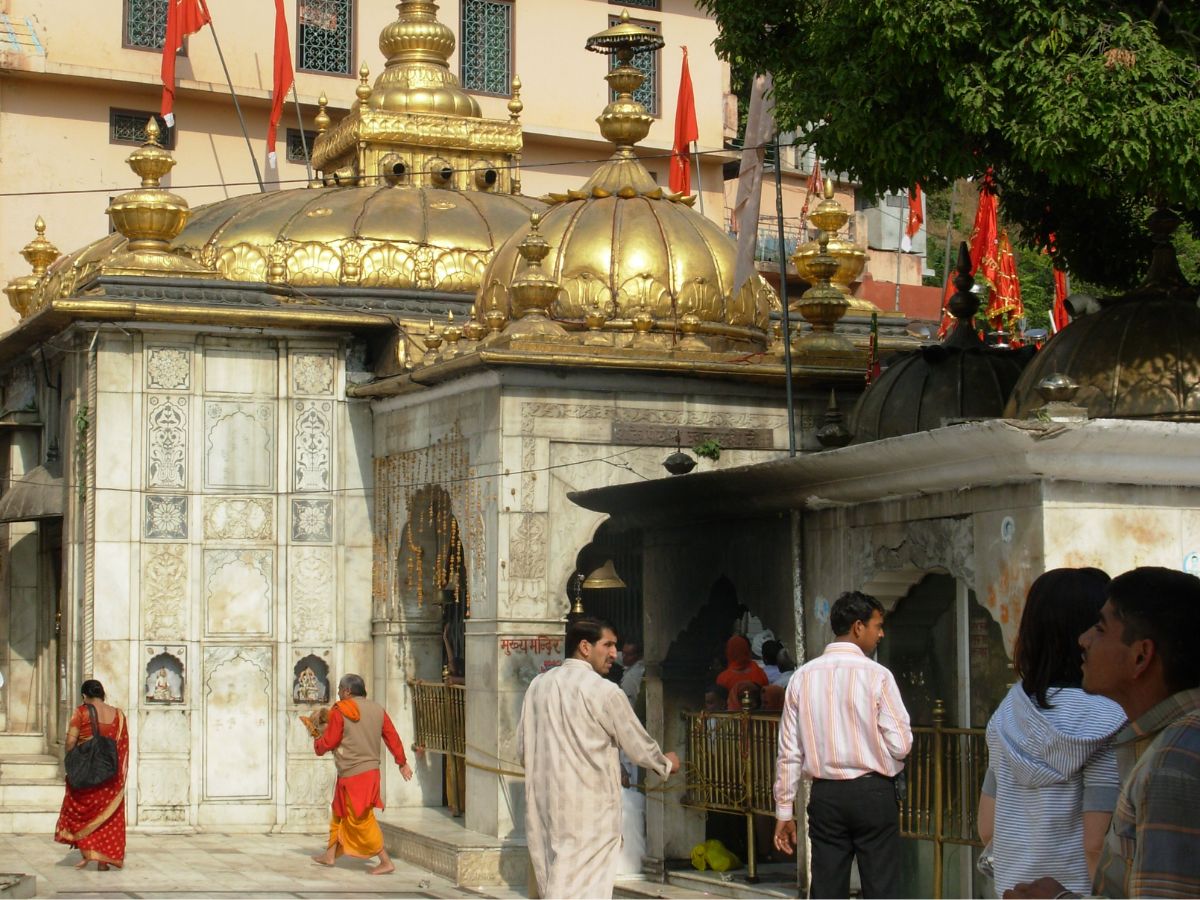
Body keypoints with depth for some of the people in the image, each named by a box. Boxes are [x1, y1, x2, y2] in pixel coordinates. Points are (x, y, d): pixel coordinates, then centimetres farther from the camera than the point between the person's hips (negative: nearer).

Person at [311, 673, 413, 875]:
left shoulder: (340, 711, -12)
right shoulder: (377, 710, 6)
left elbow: (328, 742, -7)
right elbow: (392, 737, 9)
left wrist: (317, 743, 16)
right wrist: (402, 762, 19)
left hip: (353, 774, -8)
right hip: (371, 769, 8)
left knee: (361, 820, -3)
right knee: (339, 813, 21)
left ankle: (386, 862, -4)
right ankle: (330, 855, 30)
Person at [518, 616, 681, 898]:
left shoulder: (538, 685, 4)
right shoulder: (604, 692, -12)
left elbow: (523, 750, 11)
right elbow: (639, 745, -2)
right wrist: (666, 764, 19)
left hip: (543, 805, 6)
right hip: (590, 811, -6)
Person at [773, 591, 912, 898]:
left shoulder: (803, 677, 3)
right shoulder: (876, 676, -8)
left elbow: (789, 752, 4)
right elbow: (901, 745, -10)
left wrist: (784, 812, 10)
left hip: (825, 796, 4)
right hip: (873, 793, -4)